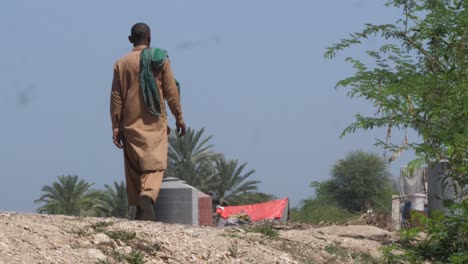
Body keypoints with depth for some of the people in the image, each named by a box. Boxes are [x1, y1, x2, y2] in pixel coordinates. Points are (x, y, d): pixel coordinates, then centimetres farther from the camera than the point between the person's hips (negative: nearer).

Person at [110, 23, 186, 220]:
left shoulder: (121, 64, 4)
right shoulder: (160, 59, 1)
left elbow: (116, 97, 3)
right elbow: (171, 91, 1)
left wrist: (116, 126, 5)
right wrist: (179, 117, 9)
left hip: (131, 123, 2)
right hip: (155, 122, -2)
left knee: (133, 167, 10)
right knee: (154, 164, -7)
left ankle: (139, 208, 7)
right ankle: (147, 196, -33)